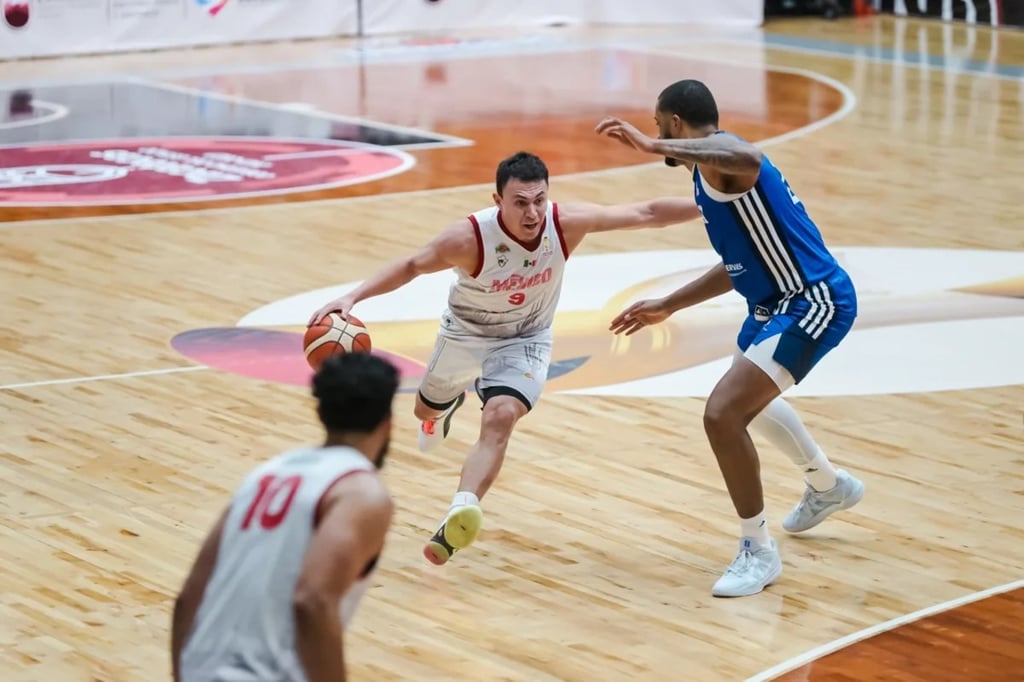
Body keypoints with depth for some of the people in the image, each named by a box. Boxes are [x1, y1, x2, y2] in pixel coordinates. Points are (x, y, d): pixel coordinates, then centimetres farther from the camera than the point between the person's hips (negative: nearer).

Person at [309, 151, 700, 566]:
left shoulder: (567, 223, -29)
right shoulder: (471, 237, -35)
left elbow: (646, 213, -21)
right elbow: (412, 266, -23)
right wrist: (352, 297, -33)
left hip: (525, 341, -1)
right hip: (466, 334, 1)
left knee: (500, 418, -28)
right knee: (427, 411, 26)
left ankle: (458, 519, -36)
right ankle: (450, 404, 64)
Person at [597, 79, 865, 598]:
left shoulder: (719, 151, -16)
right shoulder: (713, 169, 15)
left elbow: (750, 160, -45)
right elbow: (740, 264, 25)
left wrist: (655, 147, -44)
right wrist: (668, 306, 29)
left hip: (812, 302, -11)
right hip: (778, 301, 11)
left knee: (723, 413, -21)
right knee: (748, 398, 35)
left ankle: (758, 552, -6)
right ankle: (828, 487, 58)